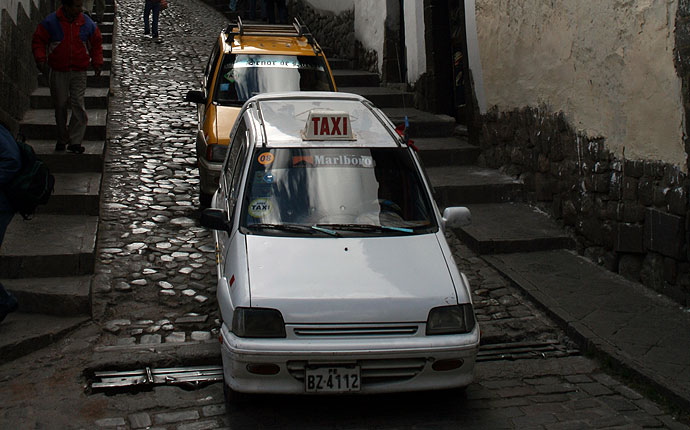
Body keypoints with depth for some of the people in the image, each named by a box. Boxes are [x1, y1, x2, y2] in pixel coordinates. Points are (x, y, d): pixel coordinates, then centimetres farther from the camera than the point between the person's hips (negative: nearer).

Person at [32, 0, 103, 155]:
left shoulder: (87, 23, 1)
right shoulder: (50, 22, -4)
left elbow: (96, 44, 15)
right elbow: (38, 41, 3)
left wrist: (97, 63, 8)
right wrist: (40, 59, -10)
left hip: (79, 73, 0)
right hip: (58, 72, 0)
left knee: (78, 106, -10)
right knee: (60, 106, 8)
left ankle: (75, 142, -3)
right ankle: (62, 140, 24)